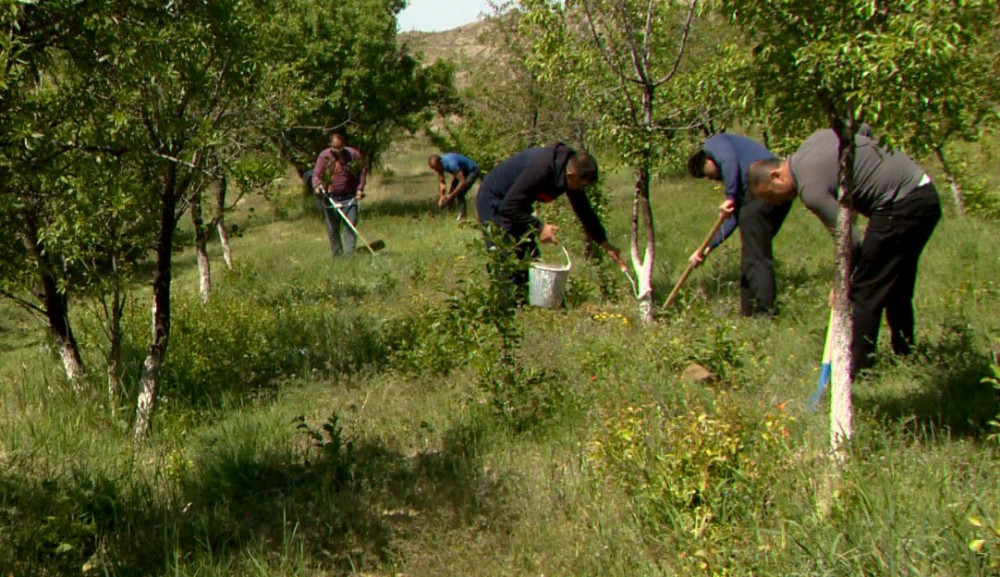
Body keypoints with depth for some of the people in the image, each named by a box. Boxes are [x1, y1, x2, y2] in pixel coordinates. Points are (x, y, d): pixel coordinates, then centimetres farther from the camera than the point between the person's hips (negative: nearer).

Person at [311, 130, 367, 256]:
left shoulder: (354, 155, -3)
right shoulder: (324, 156, -5)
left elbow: (363, 171, 10)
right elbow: (316, 175, -4)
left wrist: (360, 188, 0)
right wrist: (317, 186, -25)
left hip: (349, 197, -1)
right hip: (330, 198, 1)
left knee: (350, 226, -9)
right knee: (332, 229, 6)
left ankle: (349, 254, -9)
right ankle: (337, 254, 18)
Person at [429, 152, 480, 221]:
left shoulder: (451, 163, -39)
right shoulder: (439, 164, -13)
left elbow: (463, 182, -38)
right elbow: (441, 183, -3)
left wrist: (451, 196, -36)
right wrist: (441, 197, -16)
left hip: (472, 171, -9)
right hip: (463, 171, 9)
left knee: (460, 194, -21)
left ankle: (462, 218, -14)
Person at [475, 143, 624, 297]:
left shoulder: (572, 175, -9)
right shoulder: (541, 168, -36)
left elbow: (585, 211, 6)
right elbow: (509, 206, -35)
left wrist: (605, 244, 8)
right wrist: (539, 227, -35)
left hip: (516, 203, 9)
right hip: (494, 201, -9)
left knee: (530, 257, 7)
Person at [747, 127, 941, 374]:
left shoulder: (811, 187, -15)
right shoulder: (813, 140, 10)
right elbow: (865, 131, 24)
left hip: (900, 205, -10)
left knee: (864, 293, -6)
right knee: (897, 288, 19)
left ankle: (854, 368, -5)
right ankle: (905, 355, 26)